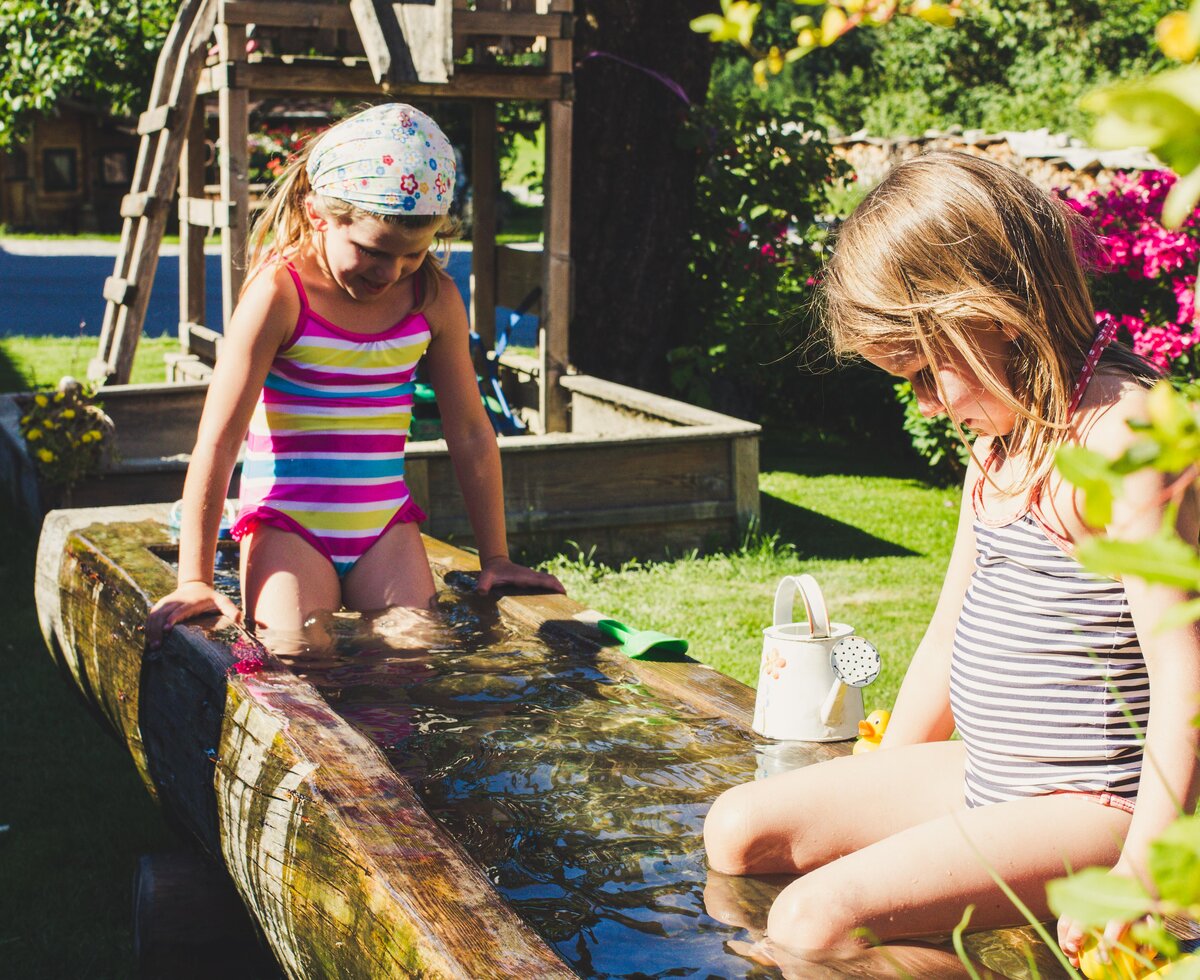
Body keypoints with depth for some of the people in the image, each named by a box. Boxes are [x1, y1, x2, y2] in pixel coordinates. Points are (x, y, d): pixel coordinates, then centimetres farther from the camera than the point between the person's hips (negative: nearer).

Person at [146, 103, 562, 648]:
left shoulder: (434, 298, 0)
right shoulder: (280, 295, -13)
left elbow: (470, 433, 9)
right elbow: (217, 441, -13)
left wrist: (495, 559, 11)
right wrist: (194, 580, -14)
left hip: (386, 525, 4)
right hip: (287, 523, -4)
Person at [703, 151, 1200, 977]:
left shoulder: (1124, 434, -19)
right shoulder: (1001, 435, 11)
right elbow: (950, 636, 20)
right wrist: (881, 795, 23)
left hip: (1086, 806, -10)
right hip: (983, 777, 10)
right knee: (738, 830, 7)